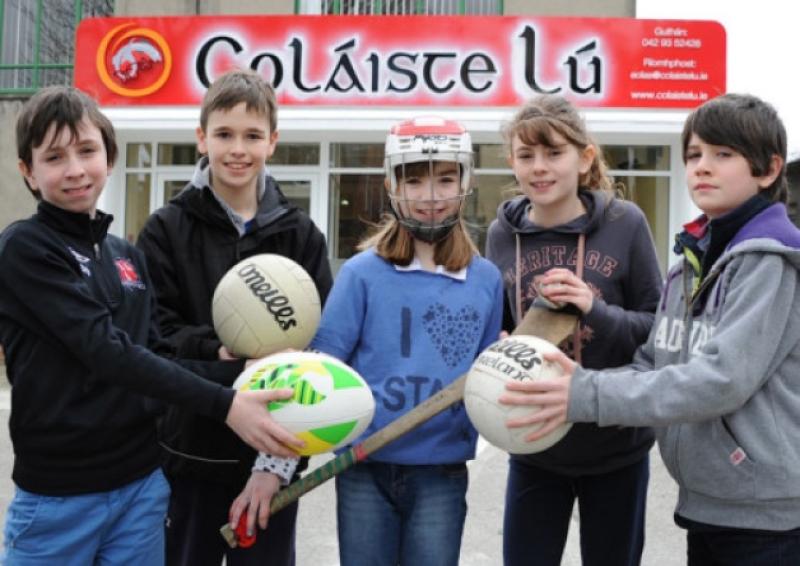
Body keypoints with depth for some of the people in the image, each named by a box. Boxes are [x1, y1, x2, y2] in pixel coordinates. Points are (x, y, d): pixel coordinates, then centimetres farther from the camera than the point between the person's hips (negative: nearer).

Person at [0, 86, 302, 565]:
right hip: (58, 496, -5)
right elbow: (106, 351, -22)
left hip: (142, 484, 5)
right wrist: (223, 404, -29)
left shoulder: (129, 256, 9)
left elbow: (152, 357, 6)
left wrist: (242, 371, -9)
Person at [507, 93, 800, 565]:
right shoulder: (691, 261, 9)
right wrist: (575, 383, -12)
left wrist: (589, 397, -28)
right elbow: (654, 365, 5)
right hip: (705, 505, 7)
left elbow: (722, 379, -24)